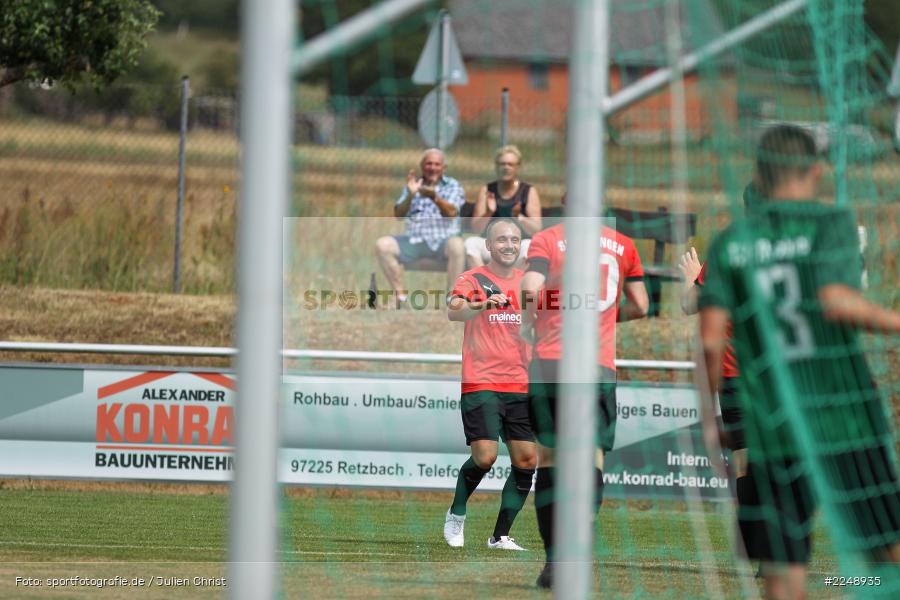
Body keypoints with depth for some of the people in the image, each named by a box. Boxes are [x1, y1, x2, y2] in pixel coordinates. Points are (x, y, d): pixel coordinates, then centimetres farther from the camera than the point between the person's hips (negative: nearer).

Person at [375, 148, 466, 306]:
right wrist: (410, 195, -12)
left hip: (443, 240, -3)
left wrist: (435, 197, -28)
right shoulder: (413, 184, 18)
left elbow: (451, 212, -9)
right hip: (415, 240, 3)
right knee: (382, 244, -20)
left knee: (457, 245, -37)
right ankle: (401, 295, -15)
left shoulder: (453, 186, 11)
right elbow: (398, 215, 6)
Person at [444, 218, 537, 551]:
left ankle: (501, 536, 9)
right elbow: (453, 311, -22)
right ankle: (456, 514, 11)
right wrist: (483, 304, -41)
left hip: (520, 385, 5)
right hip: (480, 383, -5)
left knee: (526, 460, -1)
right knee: (485, 457, -15)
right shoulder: (473, 279, -3)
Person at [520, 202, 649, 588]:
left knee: (549, 459, 8)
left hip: (548, 363, 0)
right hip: (598, 367, 0)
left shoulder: (547, 239, 2)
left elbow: (531, 287, -13)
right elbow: (640, 306, 13)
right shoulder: (622, 245, 10)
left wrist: (527, 325, 5)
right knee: (591, 461, -3)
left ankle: (554, 560, 6)